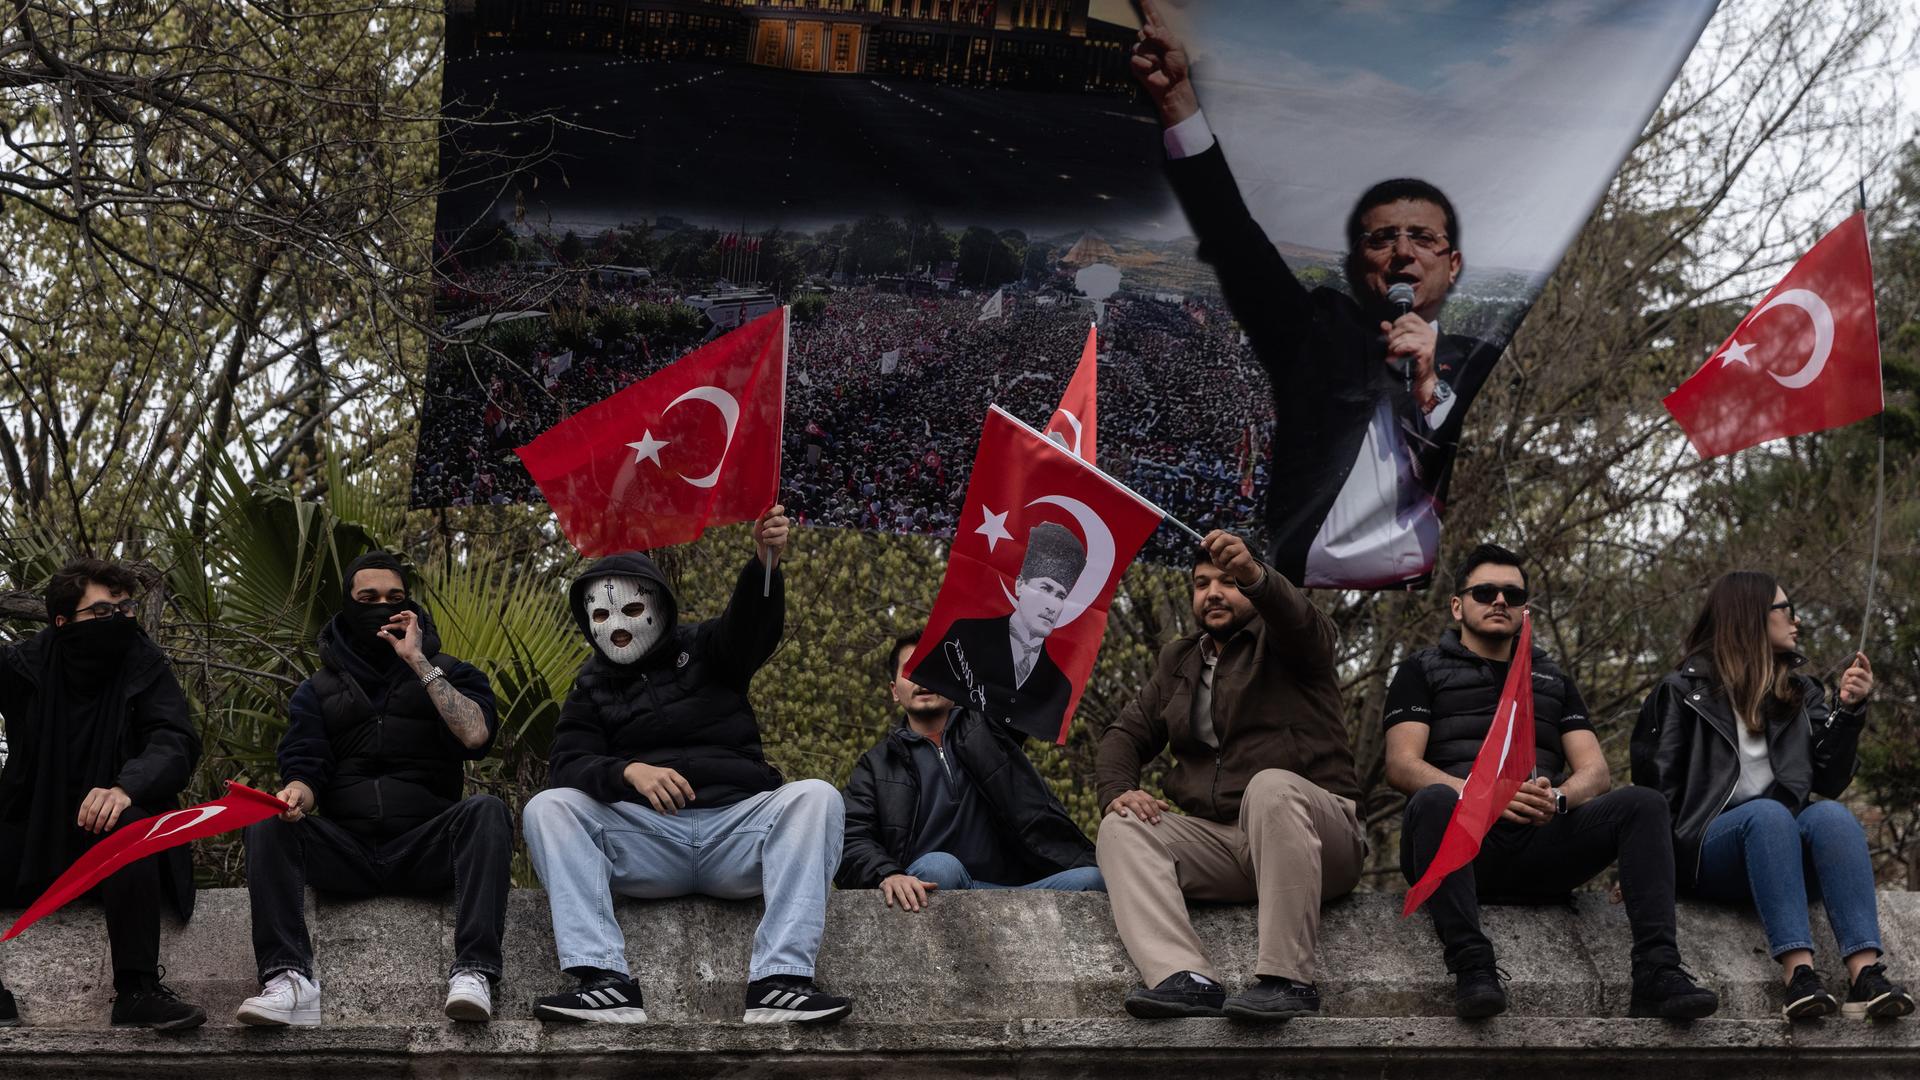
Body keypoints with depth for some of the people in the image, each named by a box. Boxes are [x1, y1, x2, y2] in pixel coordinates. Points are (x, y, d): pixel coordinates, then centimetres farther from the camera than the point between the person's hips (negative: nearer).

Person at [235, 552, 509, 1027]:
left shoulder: (447, 674, 14)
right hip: (346, 846, 2)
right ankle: (290, 977, -41)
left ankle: (473, 971, -44)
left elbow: (475, 734, -8)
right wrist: (297, 793, -20)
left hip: (425, 846, -1)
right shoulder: (317, 692, 18)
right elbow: (305, 768, 5)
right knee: (267, 826, -25)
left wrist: (419, 663, -8)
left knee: (486, 812, -31)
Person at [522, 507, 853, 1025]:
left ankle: (779, 981, -39)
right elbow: (569, 763, -2)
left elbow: (753, 623, -9)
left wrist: (766, 560, -33)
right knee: (546, 809, -22)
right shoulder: (591, 689, 17)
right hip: (645, 837, 1)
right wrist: (628, 772, -25)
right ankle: (606, 981, -38)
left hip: (738, 825, 0)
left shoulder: (705, 649, 14)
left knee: (816, 797, -27)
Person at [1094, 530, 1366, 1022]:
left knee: (1271, 786, -37)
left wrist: (1254, 574, -44)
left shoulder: (1281, 640, 6)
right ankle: (1188, 979, -40)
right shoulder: (1178, 660, 24)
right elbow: (1127, 733, 19)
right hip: (1219, 842, 5)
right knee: (1121, 829, -18)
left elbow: (1297, 618, -20)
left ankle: (1288, 979, -41)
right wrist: (1118, 790, -5)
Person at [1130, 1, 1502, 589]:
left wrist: (1428, 391, -4)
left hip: (1440, 591, 0)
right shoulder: (1320, 331, 17)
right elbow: (1232, 236, 7)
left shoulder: (1480, 365, 17)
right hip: (1310, 581, 0)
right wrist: (1177, 98, -2)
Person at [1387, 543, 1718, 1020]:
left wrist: (1558, 798, -12)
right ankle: (1471, 965, -48)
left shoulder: (1552, 679, 28)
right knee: (1433, 801, -37)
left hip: (1540, 845, 3)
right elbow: (1402, 765, 1)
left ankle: (1657, 971, -37)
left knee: (1642, 805, -21)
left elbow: (1595, 771, 14)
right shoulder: (1422, 671, 18)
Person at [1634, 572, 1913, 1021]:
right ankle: (1798, 974, -51)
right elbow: (1654, 787, 2)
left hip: (1786, 848, 3)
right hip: (1711, 846, -3)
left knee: (1832, 815, -30)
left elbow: (1830, 782, 14)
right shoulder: (1684, 691, 9)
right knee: (1769, 813, -35)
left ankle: (1866, 974, -49)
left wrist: (1848, 710, 2)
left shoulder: (1800, 692, 22)